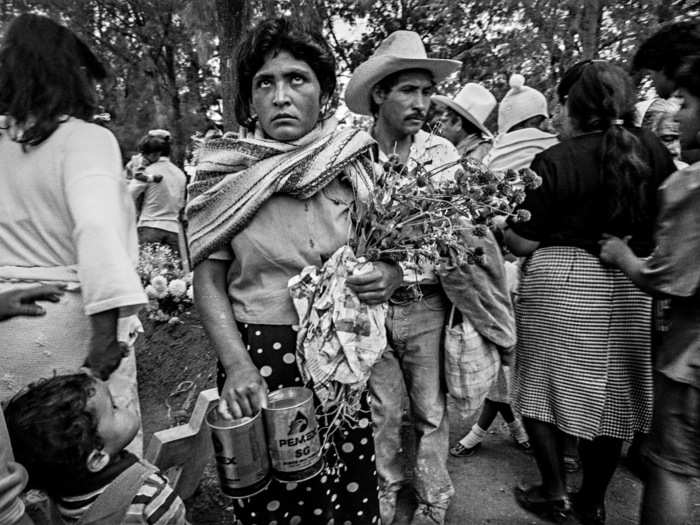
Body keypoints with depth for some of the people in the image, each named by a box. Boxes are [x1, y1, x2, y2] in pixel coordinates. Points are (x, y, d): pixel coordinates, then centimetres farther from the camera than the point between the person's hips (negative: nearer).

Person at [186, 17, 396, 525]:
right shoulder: (224, 173, -5)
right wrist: (237, 365, -16)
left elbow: (390, 252, 10)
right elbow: (209, 281, -4)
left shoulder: (354, 163, 1)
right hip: (260, 358, -2)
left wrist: (390, 274, -12)